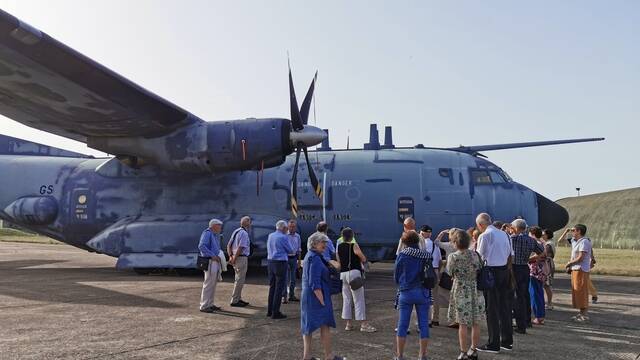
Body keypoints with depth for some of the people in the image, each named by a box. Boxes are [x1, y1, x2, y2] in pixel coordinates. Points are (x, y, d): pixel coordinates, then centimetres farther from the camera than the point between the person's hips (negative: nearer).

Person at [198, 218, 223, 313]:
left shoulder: (216, 235, 17)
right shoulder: (207, 233, -12)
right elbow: (201, 246, -24)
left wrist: (218, 256, 8)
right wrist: (212, 255, -23)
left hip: (216, 261, 10)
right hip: (210, 262, -10)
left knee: (213, 284, 15)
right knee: (208, 284, -7)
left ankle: (210, 304, 24)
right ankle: (204, 306, -1)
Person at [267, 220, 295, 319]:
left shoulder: (270, 236, 8)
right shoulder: (283, 237, -13)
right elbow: (291, 250, -4)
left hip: (271, 262, 7)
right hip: (280, 263, -7)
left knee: (272, 287, 15)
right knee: (279, 288, -1)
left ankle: (270, 310, 22)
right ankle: (275, 312, 1)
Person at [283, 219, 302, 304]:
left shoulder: (297, 236, 9)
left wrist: (299, 261, 13)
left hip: (294, 258, 5)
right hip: (286, 258, -5)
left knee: (293, 278, 10)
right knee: (286, 278, -7)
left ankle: (291, 295, 20)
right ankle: (284, 296, -3)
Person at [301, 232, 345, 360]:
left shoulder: (309, 255, 12)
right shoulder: (315, 258, -19)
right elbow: (315, 284, -22)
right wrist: (323, 302, -21)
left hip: (307, 296, 10)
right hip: (317, 297, -10)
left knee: (308, 326, 12)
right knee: (325, 326, 1)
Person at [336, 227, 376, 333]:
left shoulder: (339, 247, 9)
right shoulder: (354, 246, -9)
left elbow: (338, 261, 13)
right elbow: (364, 259, -7)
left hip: (343, 273, 6)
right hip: (354, 272, -6)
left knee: (347, 299, 12)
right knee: (359, 299, -2)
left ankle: (349, 324, 16)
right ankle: (364, 324, 0)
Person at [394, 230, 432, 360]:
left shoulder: (402, 255, -6)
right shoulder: (426, 256, -3)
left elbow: (396, 277, 0)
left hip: (405, 293, -1)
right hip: (423, 293, 1)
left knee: (402, 325, 8)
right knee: (423, 324, 10)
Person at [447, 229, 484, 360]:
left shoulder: (453, 257, -11)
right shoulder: (475, 254, -2)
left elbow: (449, 272, 2)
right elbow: (480, 270, 8)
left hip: (461, 291, -4)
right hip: (475, 290, 4)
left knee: (463, 324, 3)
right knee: (475, 323, 12)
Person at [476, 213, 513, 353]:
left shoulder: (484, 236, -12)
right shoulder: (504, 234, 10)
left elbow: (478, 256, -9)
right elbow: (509, 254, 15)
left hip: (491, 271, -7)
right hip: (504, 270, 7)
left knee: (492, 308, 0)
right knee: (504, 305, 14)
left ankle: (494, 344, 6)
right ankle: (507, 341, 23)